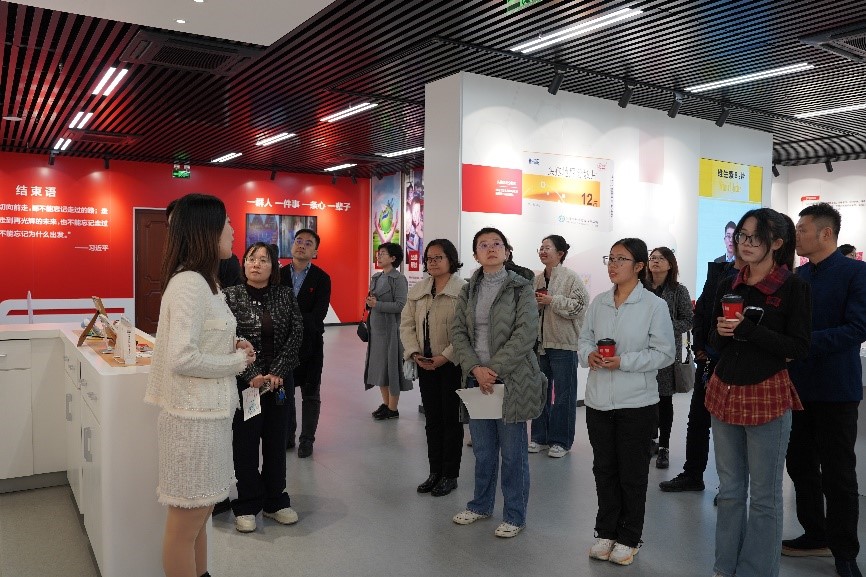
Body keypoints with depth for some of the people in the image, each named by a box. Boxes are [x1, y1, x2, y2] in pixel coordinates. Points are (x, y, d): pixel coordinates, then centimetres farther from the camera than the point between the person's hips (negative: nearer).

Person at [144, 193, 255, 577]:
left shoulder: (200, 281, 11)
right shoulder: (189, 284, -19)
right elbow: (182, 358, -25)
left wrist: (231, 346, 4)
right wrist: (238, 361, -13)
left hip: (208, 411, 10)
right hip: (195, 415, -10)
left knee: (198, 514, 21)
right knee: (186, 522, 5)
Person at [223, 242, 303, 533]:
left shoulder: (286, 295, 3)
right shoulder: (231, 296, -4)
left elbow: (295, 335, -1)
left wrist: (277, 373, -10)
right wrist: (252, 376, -17)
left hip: (279, 381, 3)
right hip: (244, 383, -2)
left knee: (276, 441, 11)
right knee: (245, 442, 5)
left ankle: (275, 501, 26)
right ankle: (247, 505, 20)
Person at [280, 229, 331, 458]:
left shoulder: (322, 279, -5)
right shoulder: (279, 275, 2)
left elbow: (317, 316, -14)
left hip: (310, 343, -2)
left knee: (310, 394, 7)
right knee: (284, 392, 12)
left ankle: (307, 439, 20)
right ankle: (287, 436, 26)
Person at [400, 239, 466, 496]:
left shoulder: (463, 290, -11)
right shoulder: (417, 290, 8)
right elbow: (407, 323, 8)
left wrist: (446, 356, -19)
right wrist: (414, 352, -6)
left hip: (452, 364, -5)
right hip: (425, 365, 5)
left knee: (451, 419, 6)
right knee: (432, 419, 13)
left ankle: (450, 475, 19)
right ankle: (435, 472, 26)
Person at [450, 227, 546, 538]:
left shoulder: (520, 288, -4)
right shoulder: (468, 291, 9)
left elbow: (526, 333, -13)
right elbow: (458, 332, 4)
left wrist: (493, 368, -17)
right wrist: (475, 368, -11)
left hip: (512, 378, -4)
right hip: (478, 378, 4)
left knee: (513, 451, 5)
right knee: (482, 449, 15)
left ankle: (514, 515, 21)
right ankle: (481, 505, 34)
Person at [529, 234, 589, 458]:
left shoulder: (571, 278, -7)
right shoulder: (537, 279, 11)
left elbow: (581, 305, -17)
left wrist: (553, 301, -18)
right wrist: (534, 304, -1)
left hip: (563, 343, -6)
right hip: (539, 343, 6)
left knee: (563, 394, 3)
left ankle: (561, 440, 14)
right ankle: (539, 436, 25)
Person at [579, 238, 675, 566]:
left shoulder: (655, 305, -8)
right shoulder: (598, 303, 5)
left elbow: (664, 353, -10)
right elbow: (583, 340, 10)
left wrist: (623, 361, -20)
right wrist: (589, 355, -13)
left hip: (637, 403, -4)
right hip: (598, 401, 4)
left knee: (632, 473, 9)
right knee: (604, 469, 14)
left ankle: (628, 539, 25)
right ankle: (606, 532, 30)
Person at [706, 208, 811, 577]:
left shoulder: (793, 287, -6)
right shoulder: (728, 286, 8)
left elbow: (799, 348, -11)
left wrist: (747, 330, -19)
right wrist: (721, 333, -7)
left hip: (767, 395, -5)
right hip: (724, 392, 5)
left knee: (764, 496, 7)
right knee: (729, 490, 15)